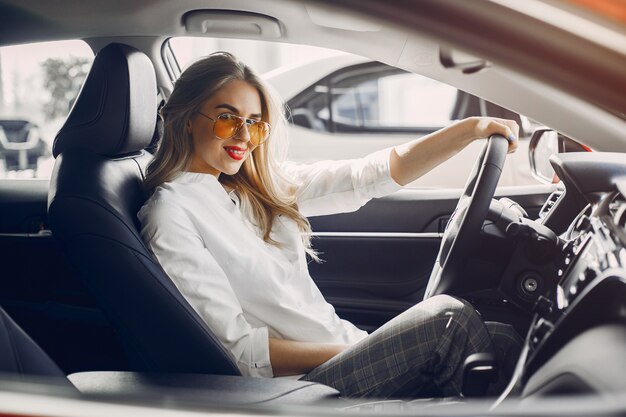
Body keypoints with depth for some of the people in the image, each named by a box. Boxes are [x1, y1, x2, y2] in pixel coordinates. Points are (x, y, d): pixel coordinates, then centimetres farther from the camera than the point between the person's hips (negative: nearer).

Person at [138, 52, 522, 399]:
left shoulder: (260, 186, 11)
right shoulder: (171, 215, -11)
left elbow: (369, 176, 7)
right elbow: (237, 349, -15)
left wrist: (471, 129, -2)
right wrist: (364, 352, -18)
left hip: (342, 348, 7)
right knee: (448, 319, -20)